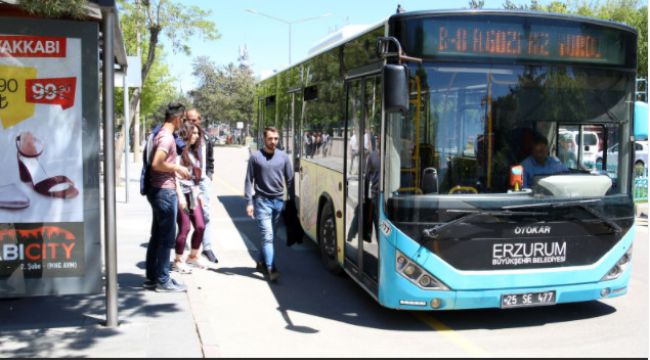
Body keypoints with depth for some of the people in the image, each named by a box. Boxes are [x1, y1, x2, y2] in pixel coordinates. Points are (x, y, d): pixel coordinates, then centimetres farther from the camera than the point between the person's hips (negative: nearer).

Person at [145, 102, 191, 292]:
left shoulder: (161, 135, 14)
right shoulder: (167, 137, -17)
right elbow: (157, 164, -28)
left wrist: (176, 170, 15)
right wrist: (177, 167, -15)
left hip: (159, 190, 10)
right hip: (165, 191, -10)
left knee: (157, 236, 14)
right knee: (167, 237, -3)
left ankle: (152, 277, 22)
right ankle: (163, 280, 4)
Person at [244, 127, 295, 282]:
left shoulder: (283, 157, 5)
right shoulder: (255, 157, -2)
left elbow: (290, 180, 9)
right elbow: (249, 180, -1)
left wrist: (292, 200, 6)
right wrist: (249, 202, -7)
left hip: (279, 201, 3)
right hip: (262, 201, -3)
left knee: (270, 235, 13)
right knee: (267, 235, -10)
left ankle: (261, 262, 31)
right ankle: (270, 269, -12)